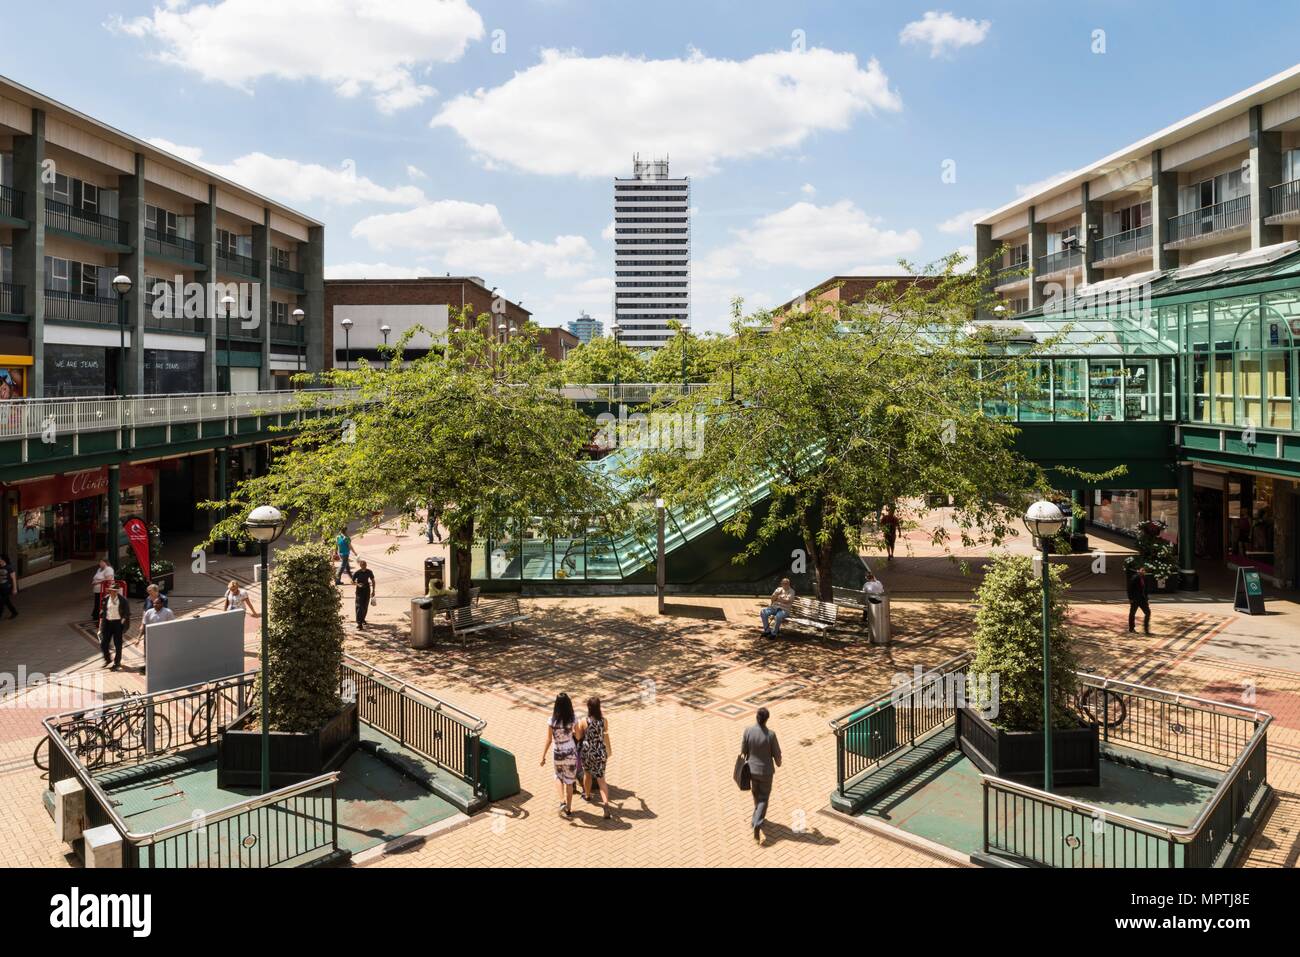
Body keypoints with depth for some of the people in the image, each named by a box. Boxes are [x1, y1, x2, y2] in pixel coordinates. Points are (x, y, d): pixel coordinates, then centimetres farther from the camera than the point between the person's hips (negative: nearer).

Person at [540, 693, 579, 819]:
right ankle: (568, 809, 21)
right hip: (571, 753, 1)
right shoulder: (572, 720, -13)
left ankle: (562, 801, 11)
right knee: (569, 781, 16)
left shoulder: (552, 721, -17)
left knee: (558, 776, 27)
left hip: (557, 753, 0)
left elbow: (548, 740, -13)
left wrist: (543, 756, -4)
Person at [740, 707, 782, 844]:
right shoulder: (771, 734, -24)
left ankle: (758, 818, 45)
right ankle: (757, 825, -8)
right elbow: (776, 753, -12)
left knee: (756, 793, 27)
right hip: (766, 770, -3)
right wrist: (778, 762, 12)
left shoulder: (748, 731, -17)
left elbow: (744, 750, -6)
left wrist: (745, 763, 13)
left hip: (752, 768, 3)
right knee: (763, 798, 10)